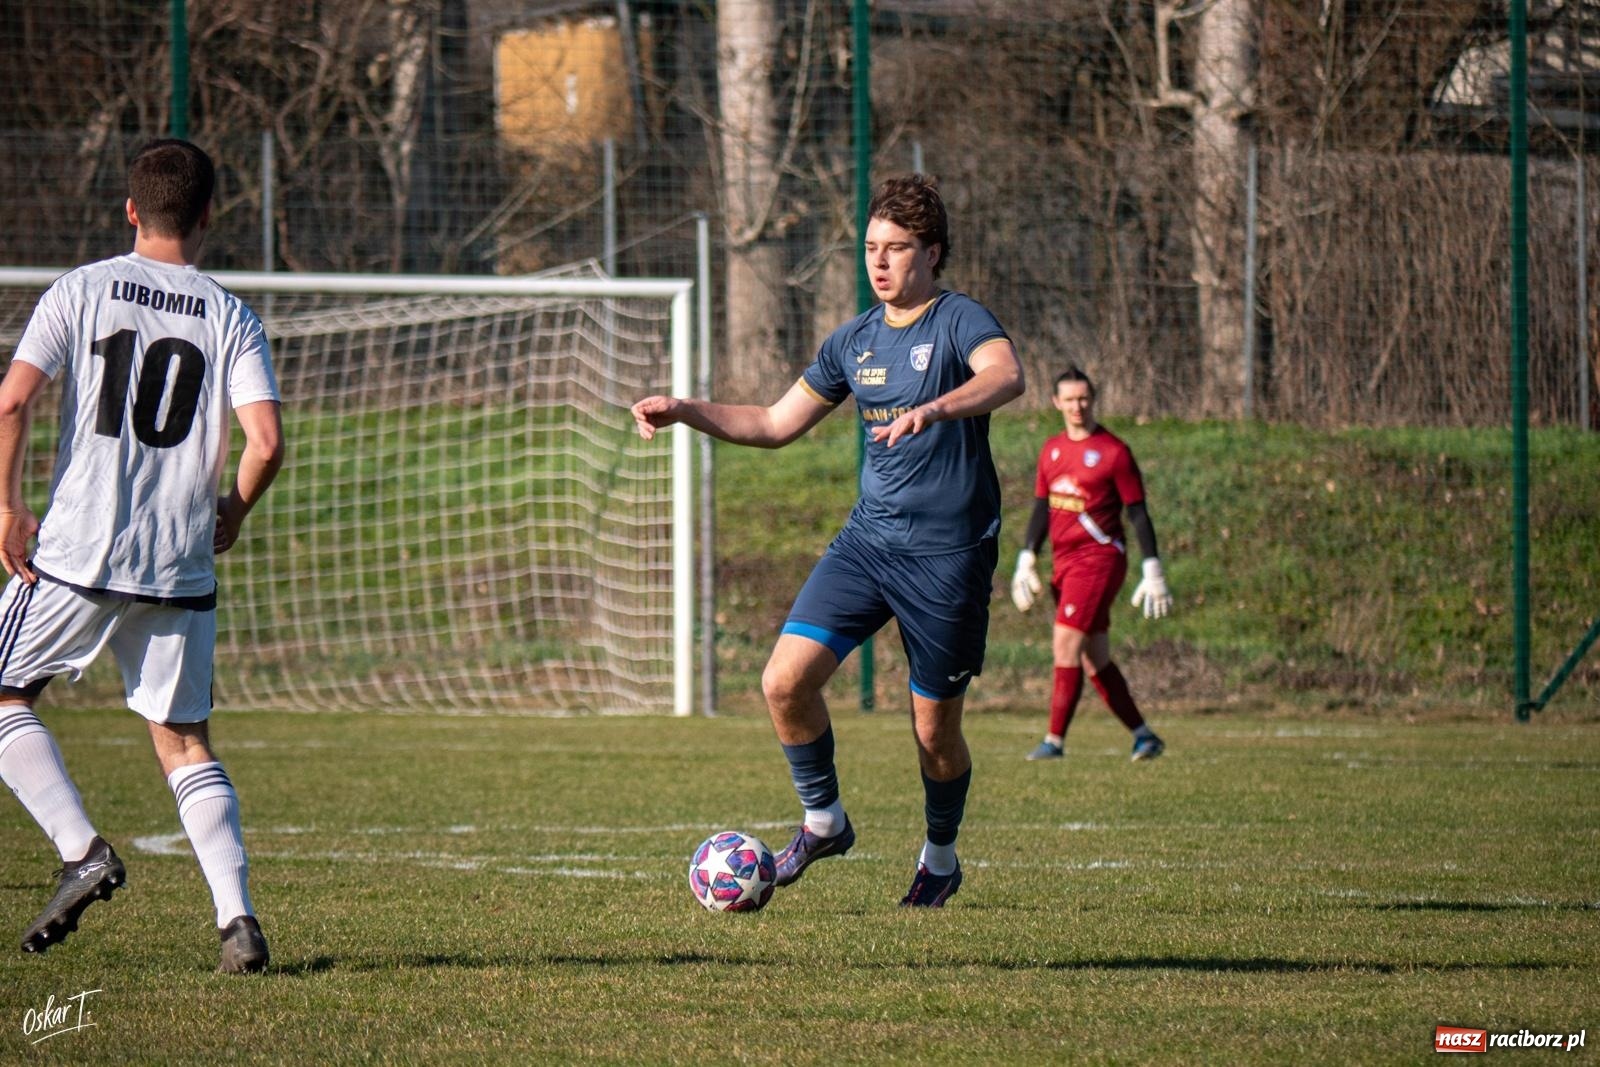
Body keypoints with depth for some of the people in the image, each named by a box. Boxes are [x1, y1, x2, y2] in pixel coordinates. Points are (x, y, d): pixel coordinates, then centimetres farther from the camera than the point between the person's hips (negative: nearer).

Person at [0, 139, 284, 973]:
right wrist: (232, 515, 11)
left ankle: (82, 851, -3)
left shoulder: (81, 291, 1)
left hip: (76, 555, -2)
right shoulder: (231, 318, 3)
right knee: (185, 744, 12)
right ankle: (237, 918, -1)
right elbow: (265, 442, -7)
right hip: (181, 568, 2)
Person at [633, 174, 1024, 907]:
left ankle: (941, 859, 29)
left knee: (934, 729, 3)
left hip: (948, 553, -5)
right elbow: (774, 425, 19)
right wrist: (686, 411, 6)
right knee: (785, 681, -11)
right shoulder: (854, 341, 11)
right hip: (867, 538, 5)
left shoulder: (960, 322, -9)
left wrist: (936, 409, -50)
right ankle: (823, 820, 11)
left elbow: (1006, 376, -32)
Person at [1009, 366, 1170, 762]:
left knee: (1066, 646, -15)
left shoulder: (1113, 451, -7)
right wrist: (1026, 561, 12)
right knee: (1095, 659, 7)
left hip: (1099, 559, -7)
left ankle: (1054, 740, -14)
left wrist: (1153, 572, -9)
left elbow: (1137, 513, -6)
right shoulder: (1051, 450, 12)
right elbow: (1042, 508, 19)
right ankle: (1143, 735, 16)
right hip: (1063, 562, 7)